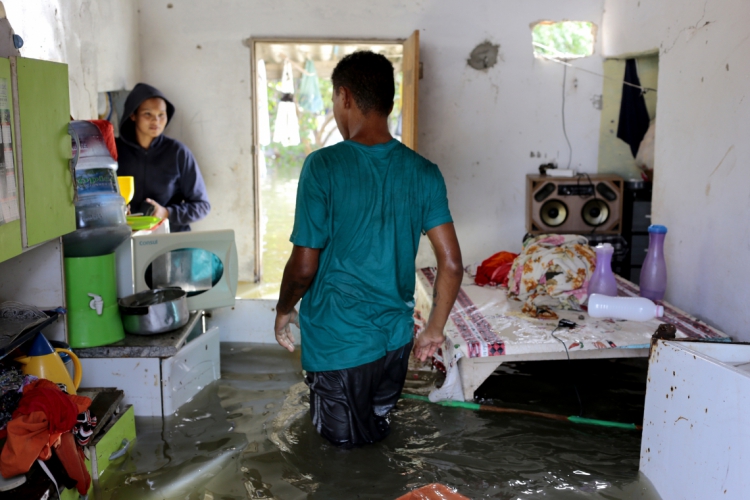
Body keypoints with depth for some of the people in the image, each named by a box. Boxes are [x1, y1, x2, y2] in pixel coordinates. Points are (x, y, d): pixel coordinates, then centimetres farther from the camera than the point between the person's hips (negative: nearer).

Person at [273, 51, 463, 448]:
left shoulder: (323, 166, -17)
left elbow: (304, 266, -16)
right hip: (396, 338, 5)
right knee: (379, 430, 30)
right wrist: (434, 330, 10)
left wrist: (284, 310, 5)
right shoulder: (423, 172, -4)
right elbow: (451, 264, -5)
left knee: (347, 444, 14)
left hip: (339, 342, -5)